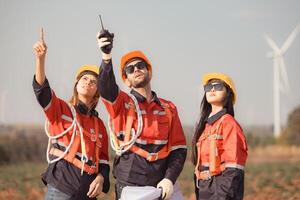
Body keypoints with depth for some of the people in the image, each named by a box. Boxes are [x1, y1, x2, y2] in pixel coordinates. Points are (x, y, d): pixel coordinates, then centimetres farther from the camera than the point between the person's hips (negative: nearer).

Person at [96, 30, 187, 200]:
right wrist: (107, 56, -37)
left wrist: (169, 179, -9)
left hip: (162, 186, 2)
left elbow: (178, 149, 7)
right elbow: (106, 88, -20)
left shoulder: (168, 109, 10)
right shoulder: (121, 103, 3)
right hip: (130, 186, -2)